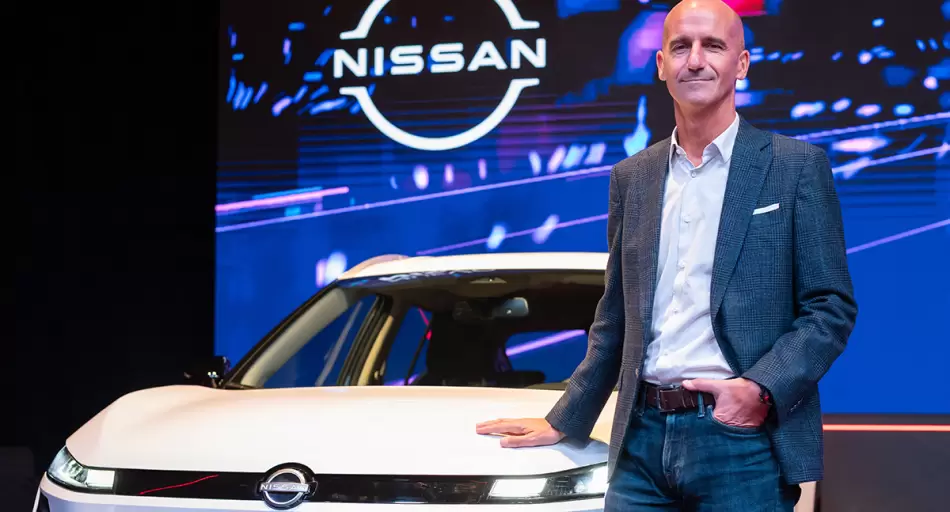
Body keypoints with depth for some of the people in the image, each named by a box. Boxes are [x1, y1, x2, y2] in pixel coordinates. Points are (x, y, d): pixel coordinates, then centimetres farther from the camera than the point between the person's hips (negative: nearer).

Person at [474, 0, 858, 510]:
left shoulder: (797, 166, 0)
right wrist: (563, 421, 17)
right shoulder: (631, 177, 13)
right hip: (642, 439, 4)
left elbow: (832, 306, -2)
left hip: (741, 439, -4)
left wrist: (762, 389, -15)